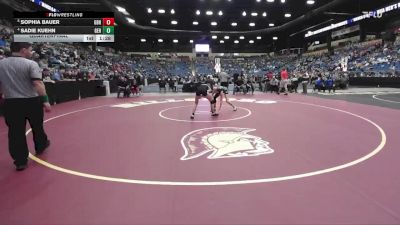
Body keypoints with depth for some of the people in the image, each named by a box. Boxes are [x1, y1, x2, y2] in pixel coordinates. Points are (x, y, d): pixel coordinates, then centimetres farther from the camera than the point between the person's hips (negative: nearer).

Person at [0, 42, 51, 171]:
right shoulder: (31, 64, -10)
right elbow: (38, 84, -21)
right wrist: (45, 101, -21)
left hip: (11, 103, 3)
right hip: (32, 101, -3)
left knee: (16, 132, 7)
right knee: (37, 126, 20)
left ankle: (20, 161, 11)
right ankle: (40, 146, 42)